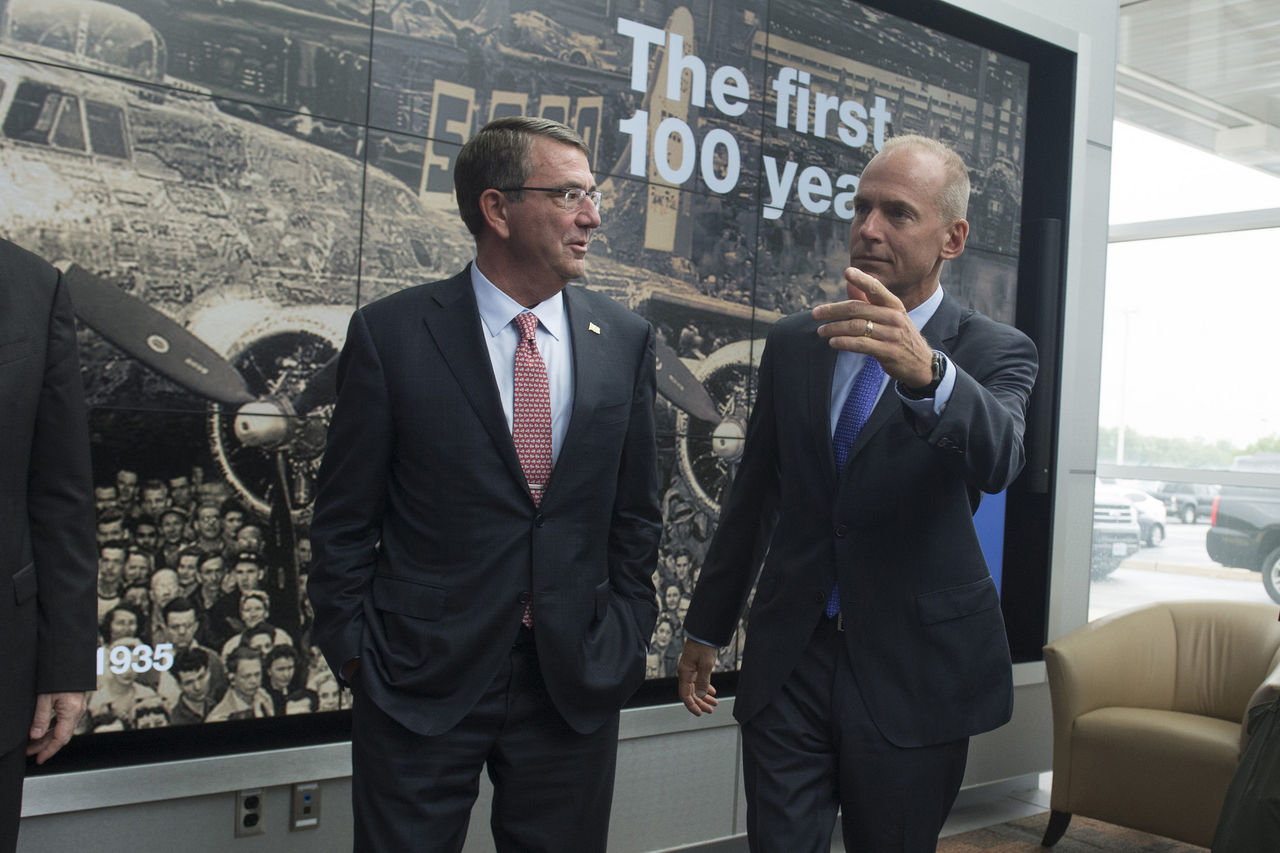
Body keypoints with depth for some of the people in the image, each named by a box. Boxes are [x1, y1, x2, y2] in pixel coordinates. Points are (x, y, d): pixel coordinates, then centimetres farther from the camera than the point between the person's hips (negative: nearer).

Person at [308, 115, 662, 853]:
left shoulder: (625, 340, 2)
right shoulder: (391, 335, -6)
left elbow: (636, 514, 8)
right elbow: (345, 520, -1)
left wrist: (623, 643, 4)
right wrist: (353, 650, -2)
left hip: (576, 685, 3)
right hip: (421, 685, -2)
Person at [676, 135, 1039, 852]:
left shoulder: (996, 352, -5)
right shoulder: (795, 342, 6)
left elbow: (998, 459, -27)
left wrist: (926, 372, -47)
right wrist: (709, 625, 15)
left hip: (913, 674, -2)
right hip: (789, 659, 2)